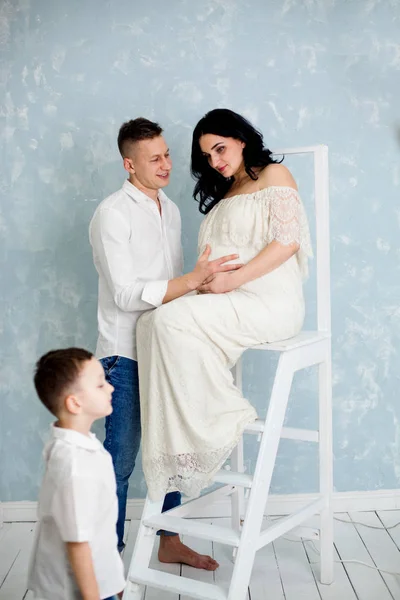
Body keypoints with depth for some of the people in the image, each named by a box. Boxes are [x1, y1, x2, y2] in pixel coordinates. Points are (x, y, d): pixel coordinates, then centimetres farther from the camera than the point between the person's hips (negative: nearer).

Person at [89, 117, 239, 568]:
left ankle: (170, 542, 30)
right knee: (120, 460, -1)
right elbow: (126, 294, -20)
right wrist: (192, 281, -26)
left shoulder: (170, 209, 12)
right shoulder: (112, 213, -12)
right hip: (126, 355, -7)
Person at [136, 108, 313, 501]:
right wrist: (203, 282, 0)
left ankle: (223, 416, -17)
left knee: (170, 321, -27)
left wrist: (232, 280, -16)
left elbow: (288, 239, -10)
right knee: (152, 323, -18)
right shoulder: (223, 195, 27)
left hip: (269, 305, -7)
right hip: (228, 305, 8)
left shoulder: (274, 175, 4)